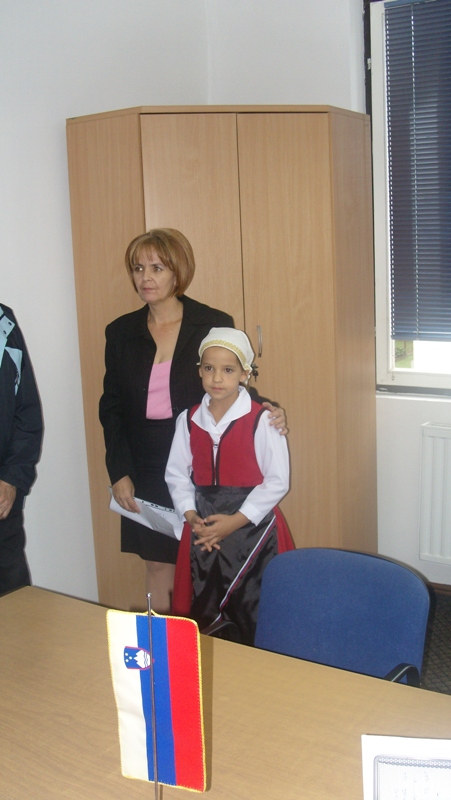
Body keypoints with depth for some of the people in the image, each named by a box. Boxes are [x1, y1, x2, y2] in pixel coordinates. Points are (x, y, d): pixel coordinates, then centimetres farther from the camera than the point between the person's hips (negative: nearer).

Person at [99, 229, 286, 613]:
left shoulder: (214, 325, -3)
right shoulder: (121, 333, 6)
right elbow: (111, 408, 8)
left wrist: (269, 412, -17)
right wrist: (118, 472, 1)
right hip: (147, 473, 3)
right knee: (159, 567, 9)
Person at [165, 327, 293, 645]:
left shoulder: (262, 420, -9)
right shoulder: (189, 420, 5)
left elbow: (277, 480, -10)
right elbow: (177, 473, 8)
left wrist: (235, 521, -14)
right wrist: (191, 516, -7)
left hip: (251, 526, -4)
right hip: (203, 528, 4)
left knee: (254, 617, 3)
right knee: (202, 615, 11)